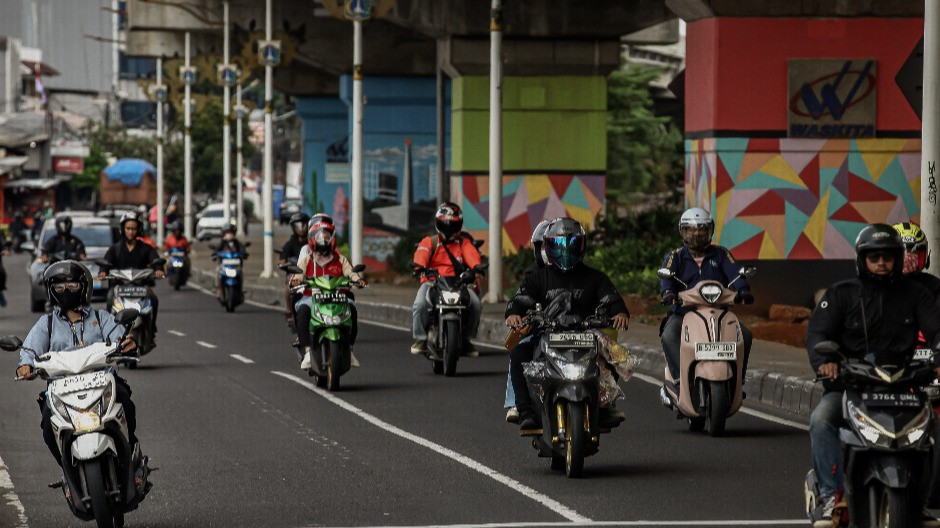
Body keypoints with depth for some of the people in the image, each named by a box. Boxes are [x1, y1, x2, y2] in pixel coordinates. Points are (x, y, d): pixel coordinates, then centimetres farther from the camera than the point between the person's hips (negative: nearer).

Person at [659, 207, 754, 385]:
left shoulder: (720, 254, 13)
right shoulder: (675, 257, 9)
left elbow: (734, 272, -6)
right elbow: (666, 275, -11)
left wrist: (742, 290, -29)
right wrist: (668, 292, -35)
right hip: (683, 312, -2)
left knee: (745, 335, -20)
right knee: (669, 337, -33)